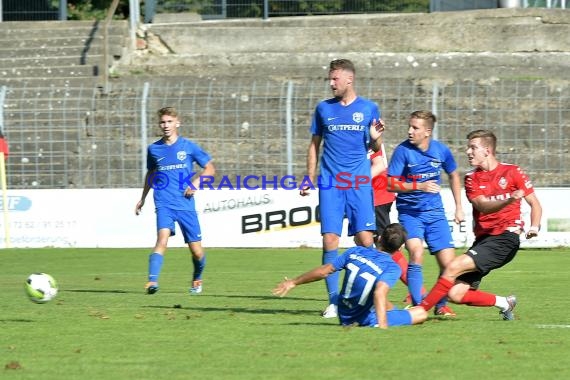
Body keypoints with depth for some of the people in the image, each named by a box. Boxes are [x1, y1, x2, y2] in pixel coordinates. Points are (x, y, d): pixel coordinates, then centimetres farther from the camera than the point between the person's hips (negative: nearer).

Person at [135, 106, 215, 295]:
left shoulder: (188, 146, 2)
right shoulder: (153, 149, 8)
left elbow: (210, 169, 10)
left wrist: (196, 182, -8)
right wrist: (143, 198, 30)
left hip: (186, 205, 0)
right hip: (164, 204, 0)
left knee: (196, 250, 3)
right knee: (163, 237, -27)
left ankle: (197, 280, 33)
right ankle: (152, 281, -35)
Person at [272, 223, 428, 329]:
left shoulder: (355, 252, -3)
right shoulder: (392, 268, -18)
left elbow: (323, 271, 0)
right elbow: (379, 293, -36)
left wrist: (294, 282, 12)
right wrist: (382, 325, -44)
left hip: (345, 317, 7)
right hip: (367, 321, -7)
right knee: (421, 312, -8)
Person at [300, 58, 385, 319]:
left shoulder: (368, 109, 7)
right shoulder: (324, 109, 10)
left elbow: (374, 148, 11)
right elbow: (315, 145, 16)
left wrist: (376, 138, -11)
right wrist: (309, 178, 10)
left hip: (359, 183, -1)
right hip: (330, 184, 1)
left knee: (365, 239, -8)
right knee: (330, 240, -5)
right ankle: (333, 300, 0)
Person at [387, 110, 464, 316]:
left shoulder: (441, 151, -3)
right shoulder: (403, 151, -12)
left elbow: (453, 176, 16)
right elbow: (391, 184, -12)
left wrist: (459, 208, 16)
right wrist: (420, 186, -25)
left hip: (435, 212, 3)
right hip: (409, 212, -3)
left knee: (448, 262, -3)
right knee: (416, 253, -25)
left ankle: (441, 305, 20)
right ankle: (417, 305, -17)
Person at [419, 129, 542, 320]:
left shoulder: (512, 172, 2)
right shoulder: (471, 178, 11)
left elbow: (535, 203, 6)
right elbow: (483, 206, -8)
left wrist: (534, 227, -14)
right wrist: (508, 201, -28)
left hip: (505, 236, -5)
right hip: (482, 238, 6)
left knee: (454, 267, -22)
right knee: (456, 294, -6)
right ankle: (504, 303, 15)